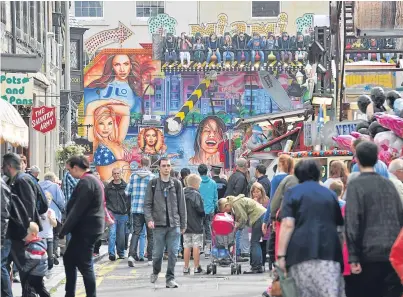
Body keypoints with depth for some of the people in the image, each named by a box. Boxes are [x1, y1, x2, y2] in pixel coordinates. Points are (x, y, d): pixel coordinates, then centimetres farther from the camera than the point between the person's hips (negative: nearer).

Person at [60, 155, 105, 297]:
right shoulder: (93, 180, 15)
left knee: (85, 265, -5)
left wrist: (64, 230, -15)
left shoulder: (86, 182, -18)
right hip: (88, 228, 11)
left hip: (86, 229, -11)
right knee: (69, 259, 17)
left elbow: (77, 209, -21)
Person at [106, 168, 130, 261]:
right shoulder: (108, 187, 8)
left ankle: (121, 253, 19)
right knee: (112, 233, -13)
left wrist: (128, 211, 2)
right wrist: (107, 210, 4)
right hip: (112, 214, -1)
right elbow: (104, 200, 14)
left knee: (121, 235, 6)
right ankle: (111, 253, -19)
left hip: (123, 214, 1)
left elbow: (130, 200, 8)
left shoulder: (126, 186, 6)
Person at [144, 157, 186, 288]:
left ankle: (170, 278, 5)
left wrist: (183, 224, 7)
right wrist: (149, 219, -14)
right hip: (159, 224, -1)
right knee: (158, 252, 5)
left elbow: (182, 205, 10)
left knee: (173, 253, -3)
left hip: (174, 225, 1)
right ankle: (155, 272, 30)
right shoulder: (153, 184, 4)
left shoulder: (176, 184, 8)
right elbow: (147, 204, 2)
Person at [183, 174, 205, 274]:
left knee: (187, 247, 9)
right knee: (196, 247, -1)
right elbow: (200, 209, -16)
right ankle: (197, 268, 1)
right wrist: (203, 215, 4)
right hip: (196, 225, -5)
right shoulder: (196, 194, -12)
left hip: (185, 225, 5)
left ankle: (186, 268, 10)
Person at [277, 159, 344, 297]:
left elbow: (288, 225, -4)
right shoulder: (330, 194, 19)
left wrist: (281, 255, -6)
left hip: (302, 252, -2)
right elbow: (339, 224, 25)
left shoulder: (293, 193, 7)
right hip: (329, 251, 2)